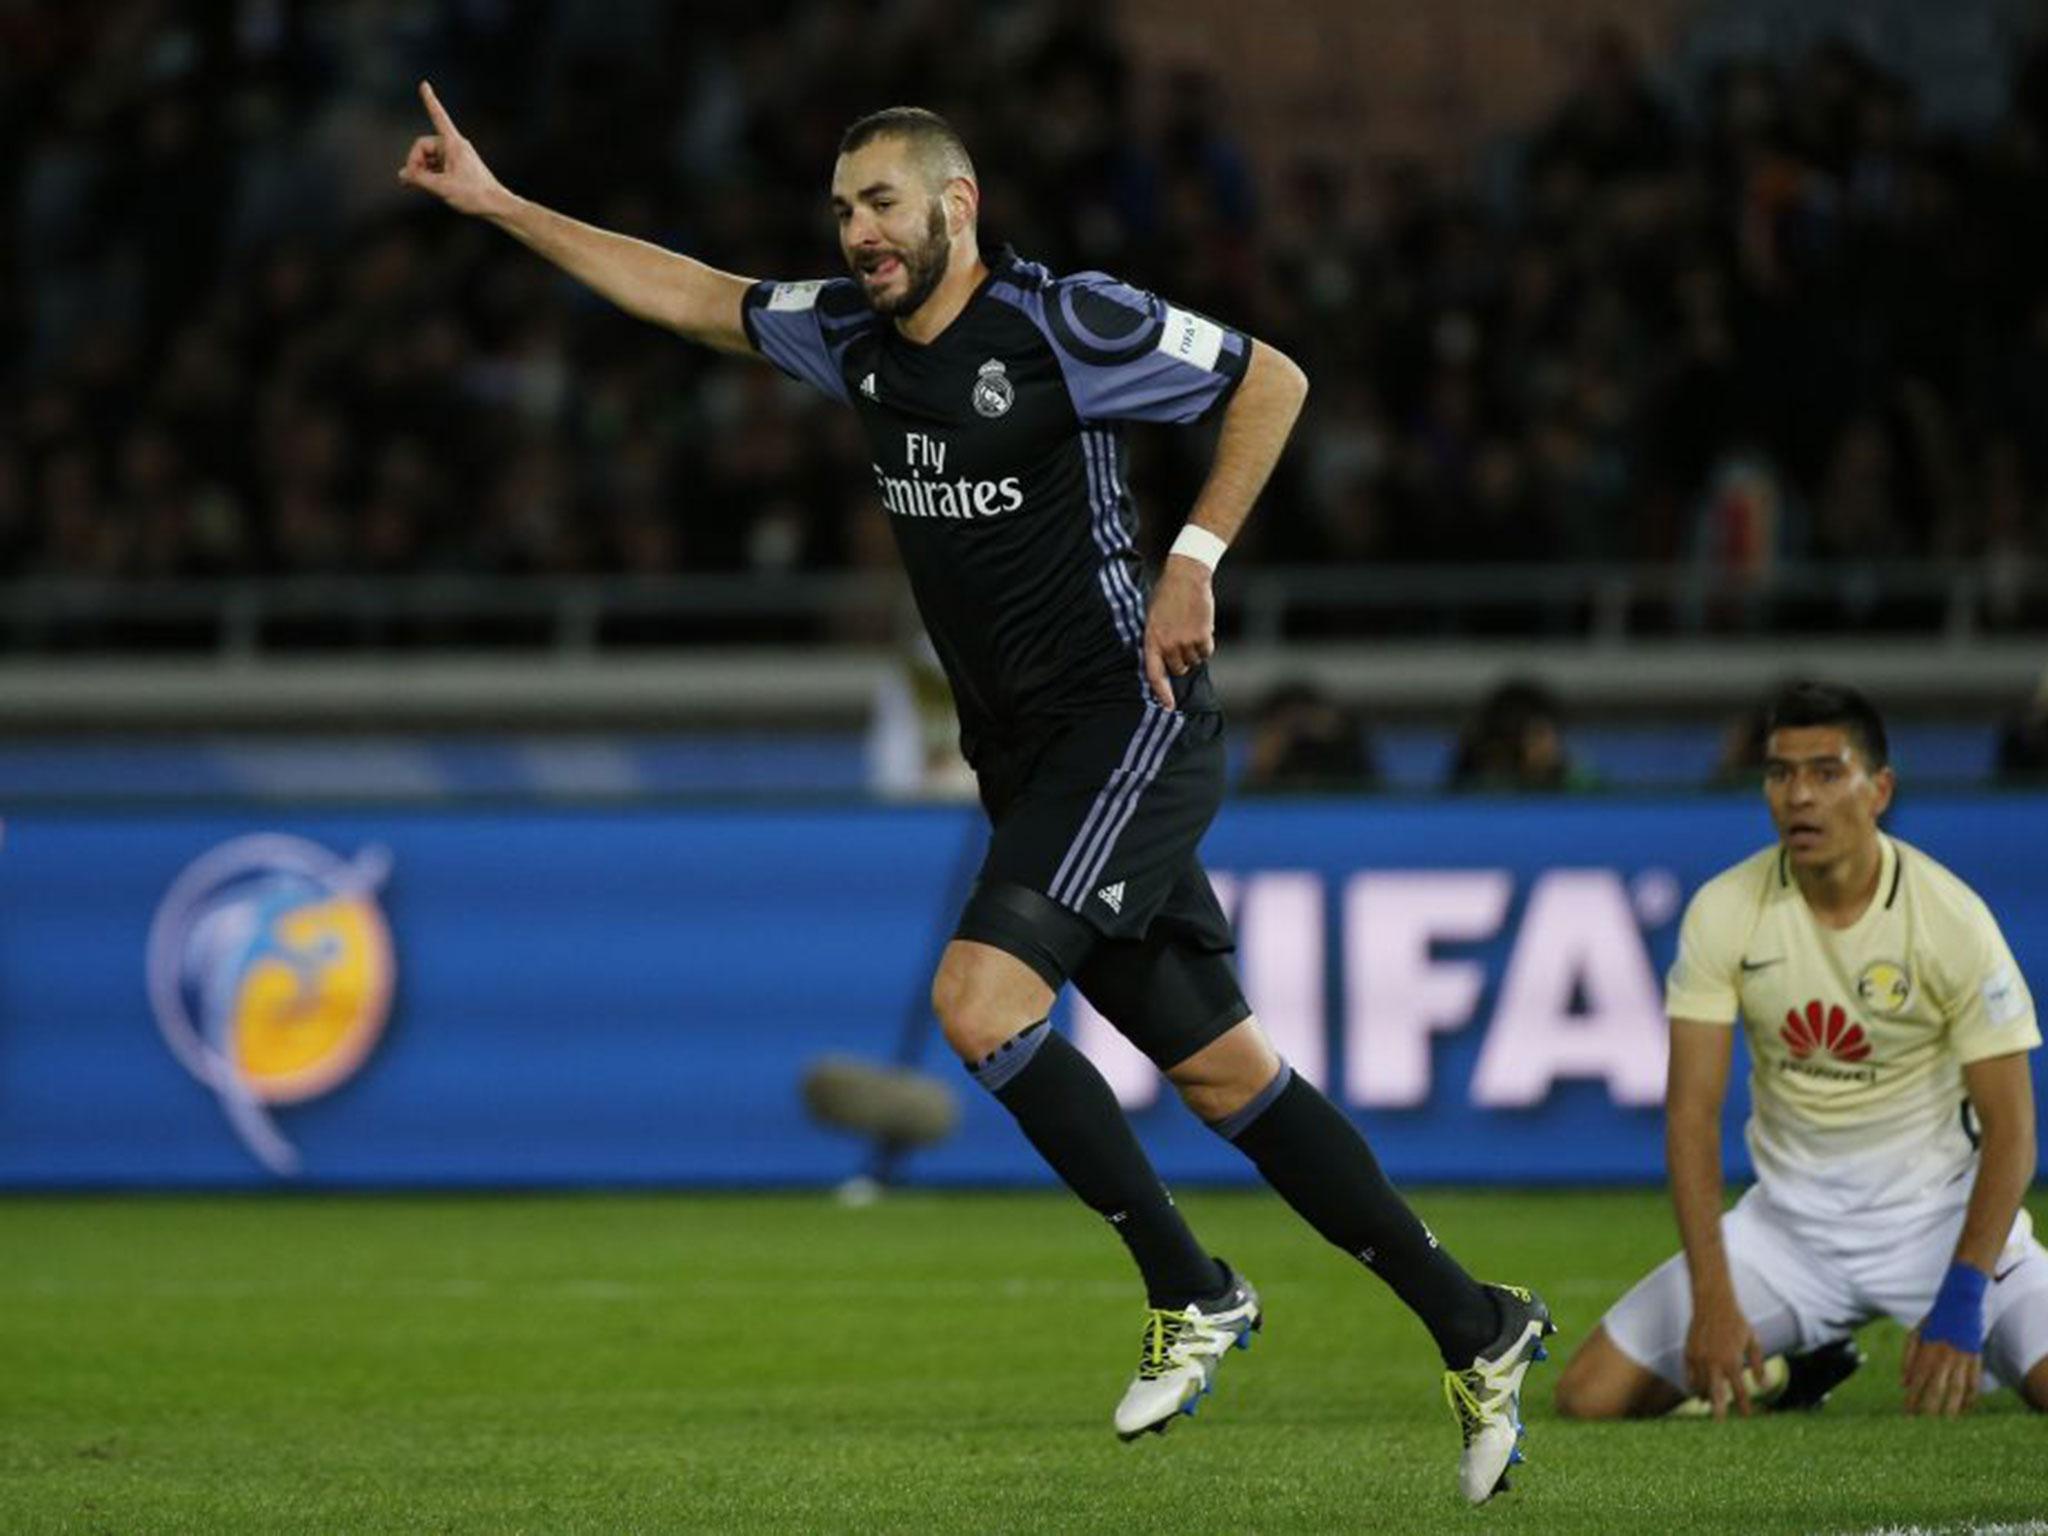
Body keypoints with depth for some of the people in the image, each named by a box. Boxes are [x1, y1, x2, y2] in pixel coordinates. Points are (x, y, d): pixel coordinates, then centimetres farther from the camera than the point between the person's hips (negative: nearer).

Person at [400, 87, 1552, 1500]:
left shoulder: (1063, 322, -12)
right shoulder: (854, 334, 8)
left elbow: (1272, 381, -6)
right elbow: (689, 293, 18)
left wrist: (1193, 563, -11)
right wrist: (502, 206, 16)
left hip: (1130, 725, -7)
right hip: (1025, 754, 7)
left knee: (980, 998, -22)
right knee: (1221, 1071, 6)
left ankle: (1192, 1292, -9)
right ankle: (1473, 1329, 13)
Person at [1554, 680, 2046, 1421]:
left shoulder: (1950, 916, -15)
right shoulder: (1723, 912, -10)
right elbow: (1692, 1109, -9)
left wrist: (1961, 1301, -24)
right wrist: (1713, 1302, -20)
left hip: (1938, 1210, -2)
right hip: (1790, 1214, 2)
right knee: (1590, 1395, -10)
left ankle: (1959, 1352, 12)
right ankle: (1795, 1355, 17)